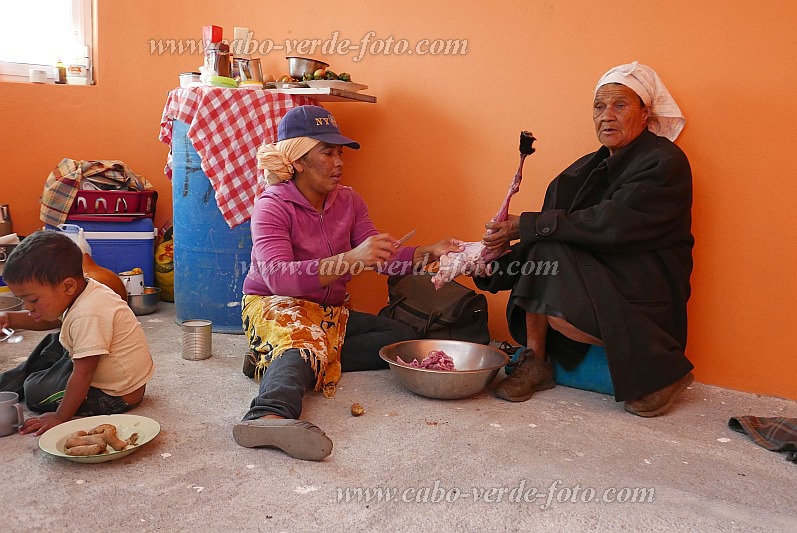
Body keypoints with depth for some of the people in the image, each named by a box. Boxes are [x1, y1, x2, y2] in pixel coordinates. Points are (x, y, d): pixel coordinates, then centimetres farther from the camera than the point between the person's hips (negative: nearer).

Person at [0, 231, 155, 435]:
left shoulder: (88, 316, -34)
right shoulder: (84, 291, -5)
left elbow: (82, 375, -29)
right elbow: (50, 321, 16)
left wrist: (60, 417, -20)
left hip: (117, 396, -10)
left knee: (36, 393, -5)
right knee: (53, 344, 23)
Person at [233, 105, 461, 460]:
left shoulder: (348, 202, 6)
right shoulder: (272, 207, -14)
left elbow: (383, 258, 1)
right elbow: (278, 278, -31)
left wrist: (429, 253, -18)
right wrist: (351, 259, -43)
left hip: (330, 313, 7)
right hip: (274, 307, -7)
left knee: (404, 337, -10)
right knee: (301, 342, -37)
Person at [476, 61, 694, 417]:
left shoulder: (665, 162, -12)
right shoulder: (590, 167, 11)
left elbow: (609, 225, -23)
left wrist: (526, 225, -21)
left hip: (647, 289, -7)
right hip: (596, 273, 7)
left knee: (561, 314, -29)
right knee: (543, 244, -16)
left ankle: (665, 371, -8)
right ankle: (535, 362, -10)